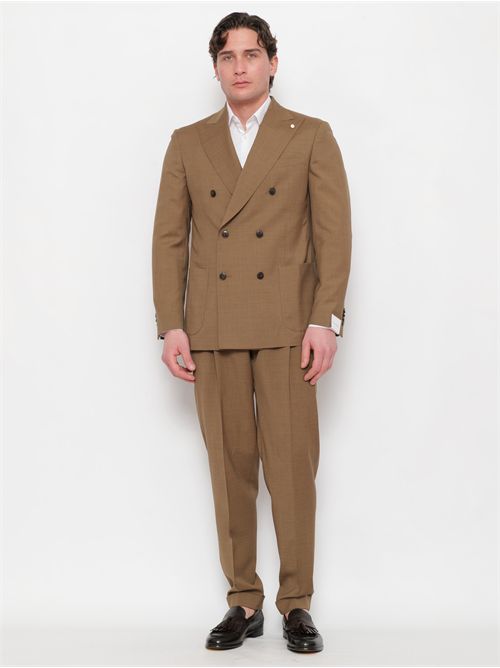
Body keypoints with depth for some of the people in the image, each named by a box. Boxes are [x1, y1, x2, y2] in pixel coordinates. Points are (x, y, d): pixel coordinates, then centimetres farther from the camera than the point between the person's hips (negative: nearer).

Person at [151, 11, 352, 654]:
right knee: (230, 468, 4)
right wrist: (171, 326, 0)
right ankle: (243, 603, 14)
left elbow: (334, 234, 1)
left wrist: (325, 321, -9)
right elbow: (169, 238, 9)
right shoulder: (188, 143, 13)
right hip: (213, 329, 2)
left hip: (286, 326, -2)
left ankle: (296, 604, 9)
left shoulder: (311, 137, 7)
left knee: (292, 466, -3)